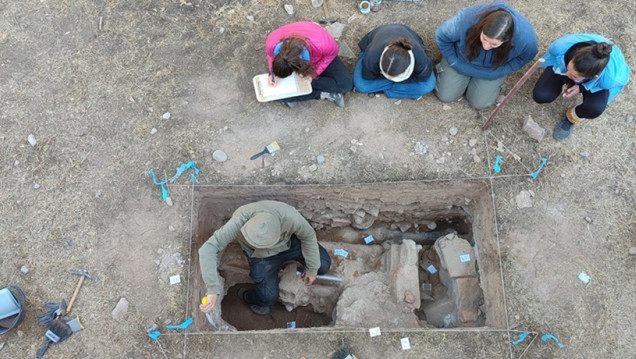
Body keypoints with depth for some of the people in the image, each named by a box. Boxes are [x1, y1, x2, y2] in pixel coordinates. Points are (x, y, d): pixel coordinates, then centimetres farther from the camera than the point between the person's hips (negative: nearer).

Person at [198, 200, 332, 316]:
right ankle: (246, 296, 26)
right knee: (269, 298, -10)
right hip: (262, 256, -1)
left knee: (323, 266, -2)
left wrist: (312, 269, -7)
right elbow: (208, 249, -45)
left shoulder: (290, 217, -39)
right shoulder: (240, 220, -42)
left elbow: (308, 235, -17)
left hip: (289, 243, 2)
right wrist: (213, 291, -53)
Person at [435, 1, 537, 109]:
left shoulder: (524, 36, -38)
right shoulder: (467, 18, -42)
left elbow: (524, 57, -11)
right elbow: (441, 36, -20)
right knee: (445, 96, -1)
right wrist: (455, 62, -13)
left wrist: (499, 72, -15)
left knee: (479, 103, -3)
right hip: (462, 57, 0)